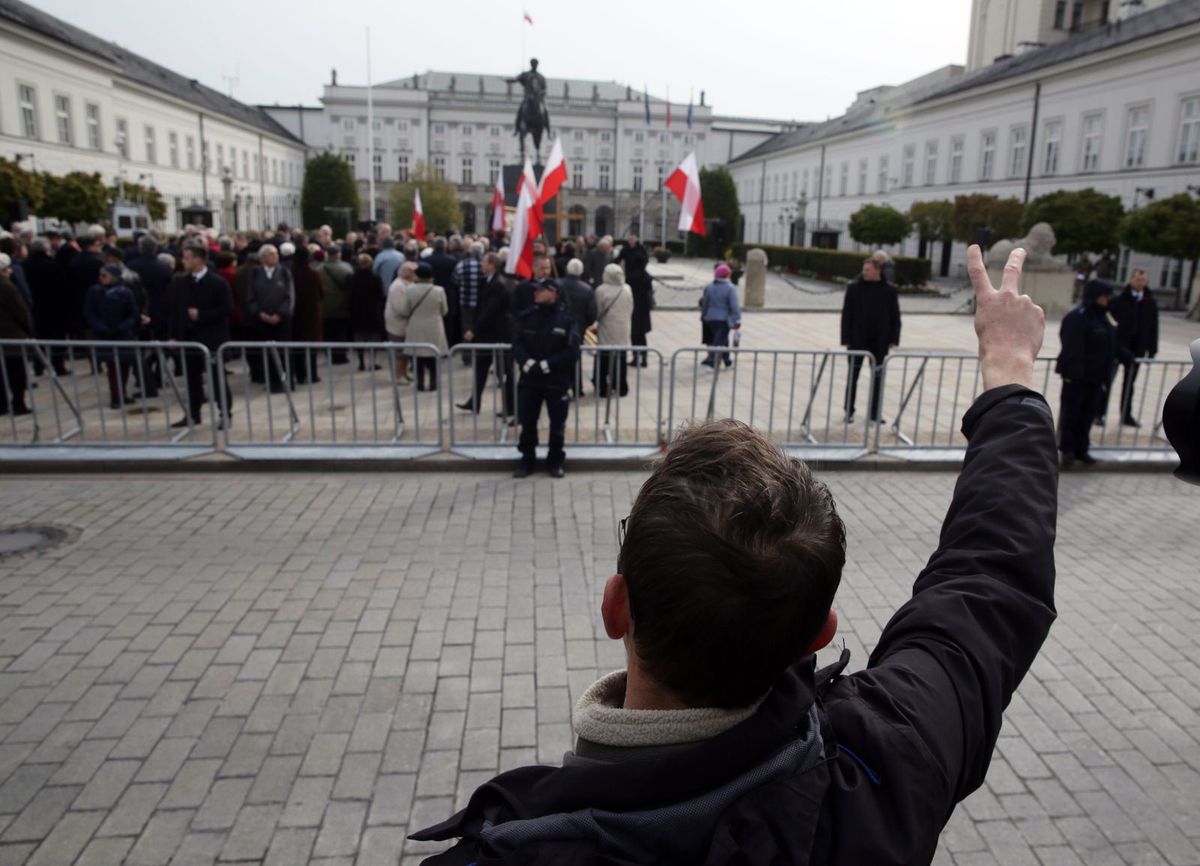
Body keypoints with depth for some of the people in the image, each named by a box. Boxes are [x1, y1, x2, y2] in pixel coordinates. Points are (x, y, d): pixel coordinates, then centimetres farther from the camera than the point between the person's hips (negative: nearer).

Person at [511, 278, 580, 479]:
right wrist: (528, 363, -20)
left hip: (557, 380, -2)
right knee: (527, 423, 9)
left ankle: (555, 461, 22)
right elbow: (517, 344, -2)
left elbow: (572, 351, -11)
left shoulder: (566, 318, -5)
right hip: (529, 379, 3)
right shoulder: (526, 316, 4)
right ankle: (527, 460, 23)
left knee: (557, 424, 7)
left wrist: (545, 365, -17)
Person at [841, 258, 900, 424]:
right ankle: (849, 411, 14)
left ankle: (875, 412, 17)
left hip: (879, 341, 2)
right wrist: (846, 340, -8)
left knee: (878, 376, 8)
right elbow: (846, 315, -3)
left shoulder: (889, 290, 2)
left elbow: (895, 317, 5)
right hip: (857, 340, -1)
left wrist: (893, 340, -2)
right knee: (853, 375, 4)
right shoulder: (854, 288, -2)